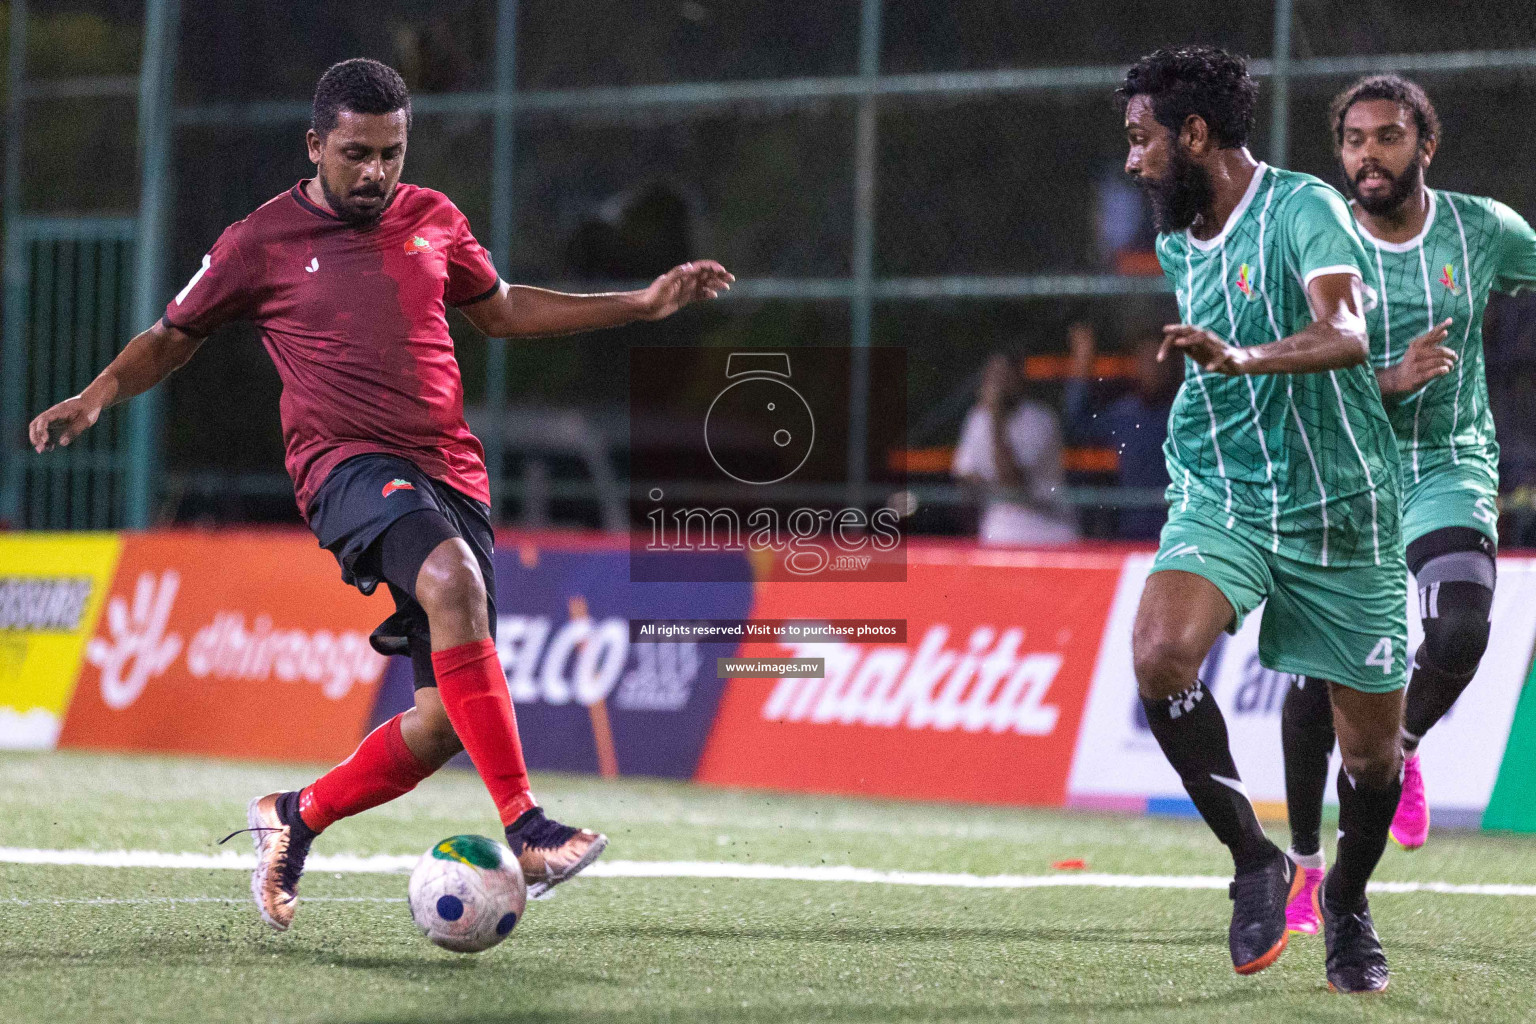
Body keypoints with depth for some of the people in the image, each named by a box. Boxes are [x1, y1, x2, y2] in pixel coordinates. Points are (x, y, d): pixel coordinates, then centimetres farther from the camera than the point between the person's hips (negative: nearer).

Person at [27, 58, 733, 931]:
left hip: (453, 472, 5)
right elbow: (173, 338, 13)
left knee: (450, 720, -2)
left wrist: (646, 303, 24)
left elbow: (500, 309, 28)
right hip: (350, 465, -5)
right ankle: (525, 827, -41)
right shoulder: (262, 243, 2)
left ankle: (296, 816, 24)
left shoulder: (432, 220, 13)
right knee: (454, 579, -36)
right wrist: (98, 396, -5)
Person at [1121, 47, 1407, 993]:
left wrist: (1241, 357, -49)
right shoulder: (1178, 243, 8)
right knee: (1161, 655, -26)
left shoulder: (1303, 209, -16)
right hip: (1222, 501, 5)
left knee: (1372, 752, 3)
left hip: (1341, 513, -4)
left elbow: (1346, 334, -34)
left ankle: (1348, 905, 32)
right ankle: (1256, 862, -10)